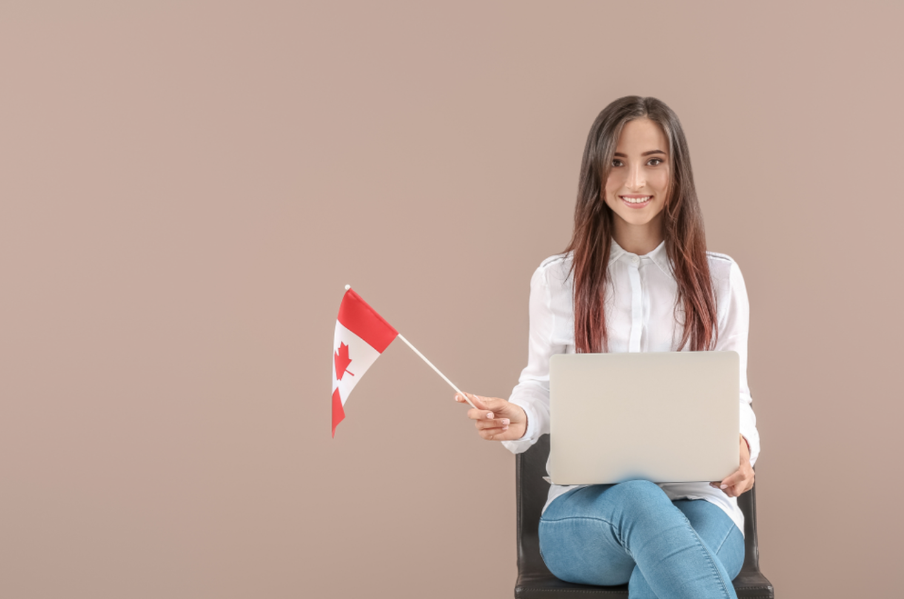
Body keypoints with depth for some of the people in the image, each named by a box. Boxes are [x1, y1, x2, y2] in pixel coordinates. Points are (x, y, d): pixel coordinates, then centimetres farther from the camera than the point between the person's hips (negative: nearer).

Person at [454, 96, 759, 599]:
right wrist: (518, 420, -11)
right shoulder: (556, 278, 11)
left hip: (697, 498, 0)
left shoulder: (719, 278, 11)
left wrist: (741, 445, -11)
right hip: (585, 499, 1)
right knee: (636, 501, -39)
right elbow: (543, 388, 14)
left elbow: (735, 397, 13)